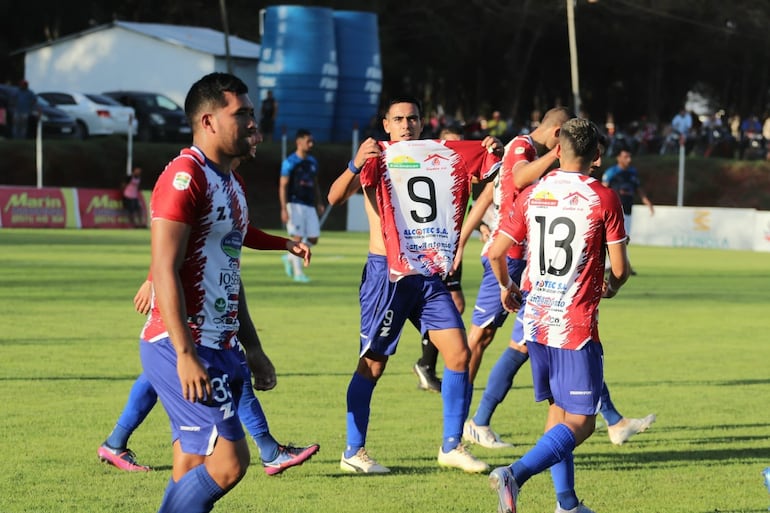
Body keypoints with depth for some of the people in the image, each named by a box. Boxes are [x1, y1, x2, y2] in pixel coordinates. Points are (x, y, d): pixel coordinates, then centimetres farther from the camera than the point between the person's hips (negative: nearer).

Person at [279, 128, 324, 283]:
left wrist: (319, 203, 12)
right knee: (298, 238, -8)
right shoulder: (290, 162, -7)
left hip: (310, 205, 6)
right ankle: (298, 272, -2)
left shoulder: (312, 162, 14)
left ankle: (290, 258, 22)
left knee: (313, 239, 1)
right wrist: (284, 209, -17)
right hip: (295, 205, -6)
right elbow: (282, 186, -9)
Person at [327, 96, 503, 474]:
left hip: (429, 274, 5)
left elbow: (489, 174, 15)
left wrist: (496, 157, -6)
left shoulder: (443, 158, 10)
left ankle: (451, 447, 9)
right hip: (387, 274, -5)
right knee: (372, 364, 0)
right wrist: (355, 166, -36)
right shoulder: (376, 160, -4)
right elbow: (335, 197, -17)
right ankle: (353, 452, 9)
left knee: (459, 354, -1)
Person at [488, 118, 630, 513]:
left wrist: (506, 288, 24)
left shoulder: (532, 195, 4)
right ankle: (515, 474, -23)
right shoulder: (604, 199, -8)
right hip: (576, 325, -6)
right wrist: (611, 286, 17)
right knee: (579, 422, -3)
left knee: (558, 409, 19)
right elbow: (620, 267, -6)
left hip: (535, 320, 6)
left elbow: (496, 252, 4)